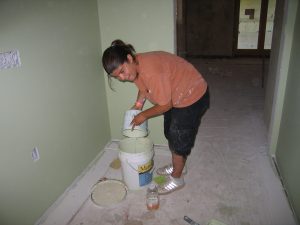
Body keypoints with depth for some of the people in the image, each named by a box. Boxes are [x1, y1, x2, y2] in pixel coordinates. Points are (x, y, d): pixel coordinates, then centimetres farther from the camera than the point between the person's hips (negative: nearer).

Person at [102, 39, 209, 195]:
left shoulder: (151, 71, -37)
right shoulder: (135, 66, -9)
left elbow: (165, 105, -27)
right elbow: (144, 87, 12)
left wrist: (143, 115, -13)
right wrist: (138, 104, -2)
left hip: (192, 96, -9)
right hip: (174, 96, 9)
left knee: (179, 139, 3)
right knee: (170, 134, 19)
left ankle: (177, 178, 24)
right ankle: (177, 165, 42)